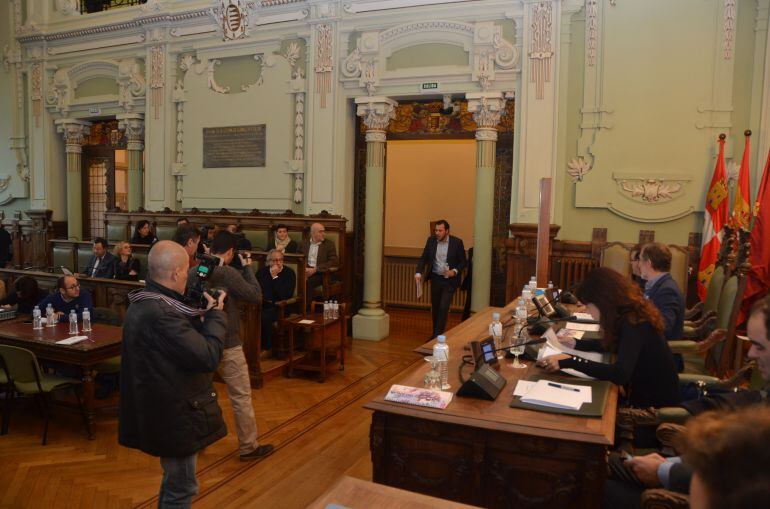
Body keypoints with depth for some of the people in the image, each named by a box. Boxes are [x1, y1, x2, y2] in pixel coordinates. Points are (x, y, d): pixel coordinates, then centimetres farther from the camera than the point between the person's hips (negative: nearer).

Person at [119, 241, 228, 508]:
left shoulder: (144, 303, 5)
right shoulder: (160, 313, -29)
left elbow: (186, 340, 11)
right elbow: (208, 357, -28)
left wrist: (202, 314, 0)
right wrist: (216, 315, -15)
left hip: (164, 409, 10)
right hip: (175, 414, -10)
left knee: (174, 482, 26)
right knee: (181, 488, 8)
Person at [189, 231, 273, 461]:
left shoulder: (192, 273, 0)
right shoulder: (229, 274, -19)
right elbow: (256, 296, -13)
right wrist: (247, 268, -4)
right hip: (227, 345, -6)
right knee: (241, 397, 5)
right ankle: (248, 447, 13)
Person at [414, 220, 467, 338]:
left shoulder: (457, 242, -10)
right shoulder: (431, 240, -1)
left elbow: (463, 261, -2)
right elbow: (423, 258, 2)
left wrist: (455, 271, -18)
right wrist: (418, 272, -13)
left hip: (449, 280, -4)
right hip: (435, 278, 4)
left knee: (443, 308, -10)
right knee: (435, 307, 13)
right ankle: (435, 333, 29)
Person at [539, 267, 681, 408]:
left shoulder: (633, 323, -25)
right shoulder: (632, 316, 2)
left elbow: (620, 374, -38)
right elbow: (612, 344, 22)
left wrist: (569, 362, -37)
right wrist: (576, 344, 11)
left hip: (656, 406, -8)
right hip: (647, 396, 8)